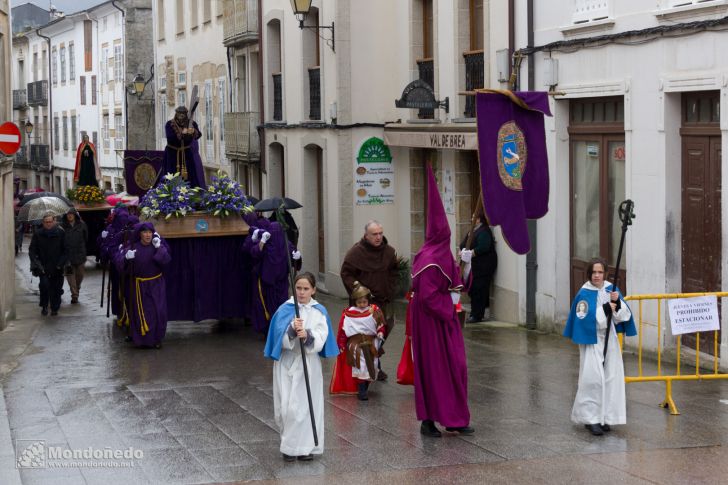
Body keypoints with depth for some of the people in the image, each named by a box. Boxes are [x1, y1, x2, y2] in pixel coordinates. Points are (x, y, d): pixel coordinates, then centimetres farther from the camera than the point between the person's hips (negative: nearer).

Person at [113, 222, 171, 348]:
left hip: (156, 284, 1)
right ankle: (143, 339, 16)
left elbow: (166, 260, -17)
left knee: (158, 312, 0)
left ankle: (157, 339, 14)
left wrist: (159, 248, -27)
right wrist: (126, 257, -37)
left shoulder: (158, 245, -8)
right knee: (141, 313, 3)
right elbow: (117, 260, -18)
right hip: (139, 285, -1)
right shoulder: (133, 247, -13)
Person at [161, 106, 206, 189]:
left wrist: (193, 132, -42)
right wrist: (181, 134, -35)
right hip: (173, 154, -1)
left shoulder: (191, 124, -5)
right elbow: (169, 137, -23)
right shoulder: (170, 124, -9)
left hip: (187, 153, 1)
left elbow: (198, 135, -19)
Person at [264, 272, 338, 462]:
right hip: (287, 363, 0)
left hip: (308, 363, 0)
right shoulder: (285, 310, -1)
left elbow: (320, 339, -9)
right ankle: (289, 446, 15)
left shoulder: (319, 312, 1)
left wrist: (307, 335, -28)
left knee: (307, 405, 1)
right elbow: (280, 337, -9)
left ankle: (306, 446, 11)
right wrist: (292, 329, -28)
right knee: (287, 406, 0)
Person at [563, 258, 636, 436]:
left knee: (611, 378, 5)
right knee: (593, 378, -11)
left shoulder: (611, 289, 4)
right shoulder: (584, 294, -9)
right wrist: (605, 309, -22)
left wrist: (617, 302, -17)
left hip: (610, 340, 5)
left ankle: (605, 417, 16)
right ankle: (590, 418, -3)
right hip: (591, 341, -5)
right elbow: (586, 319, -18)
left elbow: (624, 316, 2)